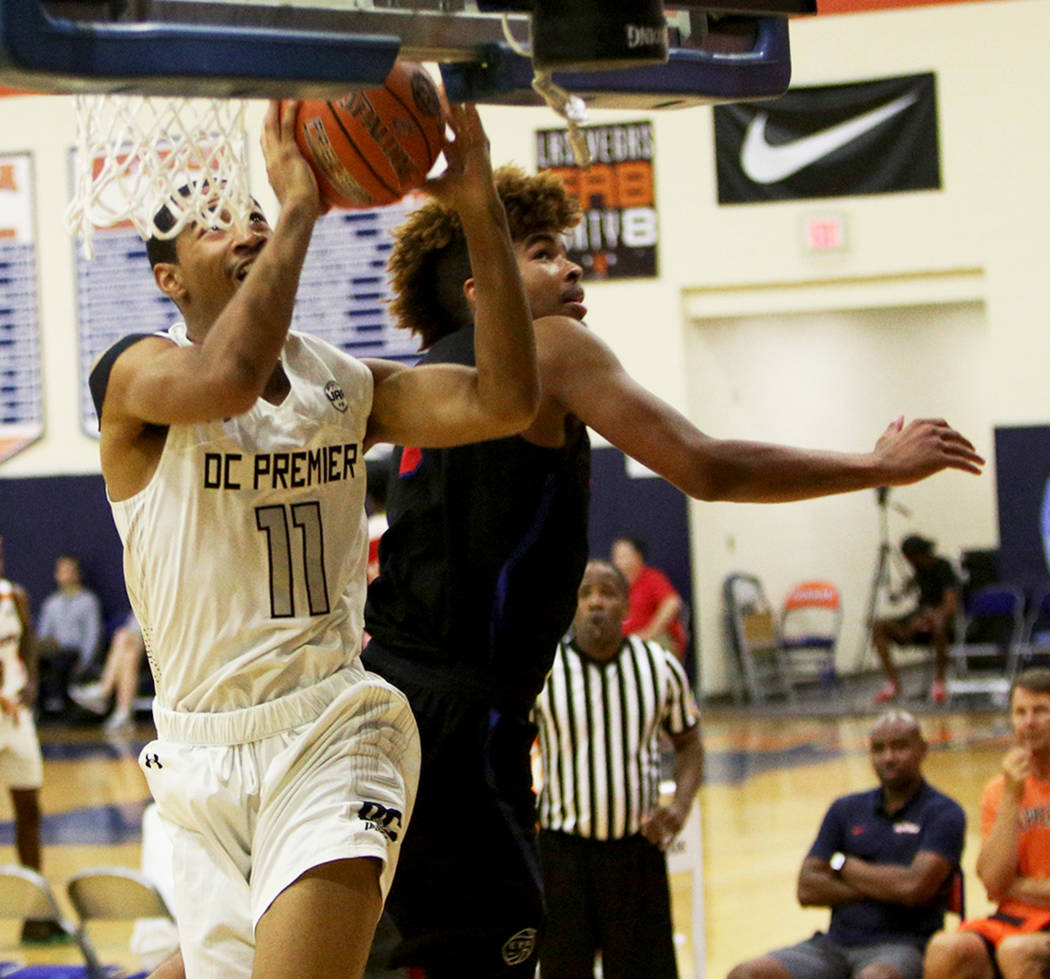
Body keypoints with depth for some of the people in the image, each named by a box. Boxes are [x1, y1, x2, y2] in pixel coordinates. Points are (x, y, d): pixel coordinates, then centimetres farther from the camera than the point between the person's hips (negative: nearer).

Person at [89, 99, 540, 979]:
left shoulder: (345, 384, 7)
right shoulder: (137, 374, -6)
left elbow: (504, 402, -6)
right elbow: (229, 377, -29)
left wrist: (481, 215, -14)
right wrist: (300, 207, -24)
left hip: (333, 737, 1)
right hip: (203, 756, -1)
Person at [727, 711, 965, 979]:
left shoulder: (944, 813, 2)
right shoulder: (846, 809, 17)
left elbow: (914, 886, -14)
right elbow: (807, 889, 7)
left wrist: (842, 865, 1)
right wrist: (881, 888, -5)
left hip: (902, 945, -5)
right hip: (836, 944, 5)